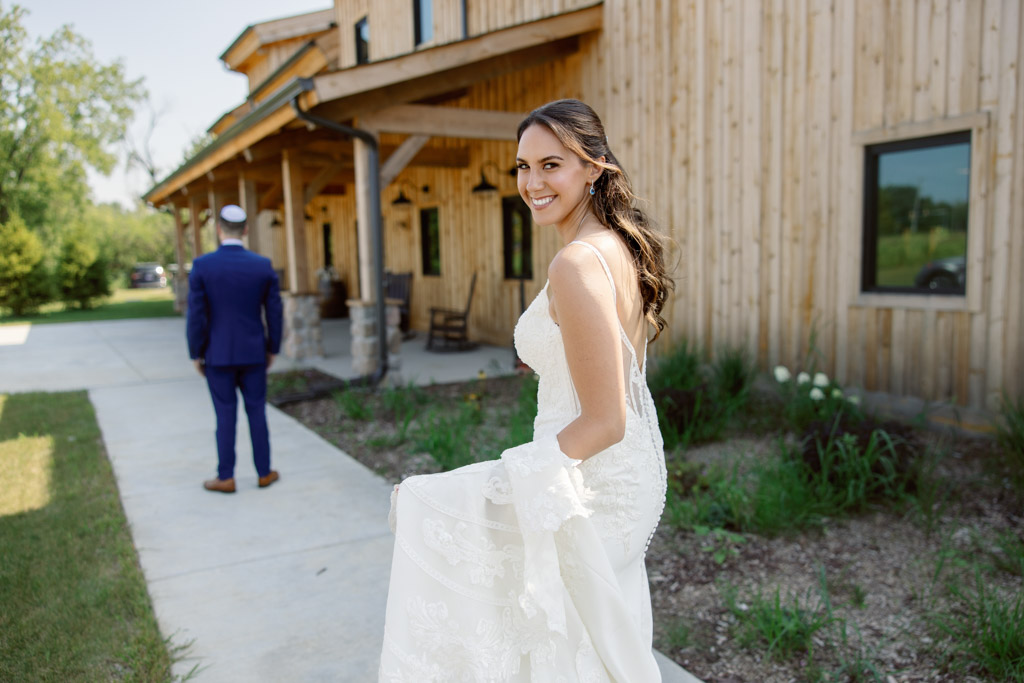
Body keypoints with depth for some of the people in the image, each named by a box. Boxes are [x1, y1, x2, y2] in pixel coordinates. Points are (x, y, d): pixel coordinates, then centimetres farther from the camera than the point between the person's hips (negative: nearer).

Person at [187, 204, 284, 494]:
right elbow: (274, 312, -1)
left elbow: (196, 316, -11)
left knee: (225, 416, 6)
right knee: (257, 413, 11)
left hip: (218, 355, -2)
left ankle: (226, 478, 15)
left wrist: (196, 355, 1)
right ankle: (264, 473, 19)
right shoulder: (263, 265, -4)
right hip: (253, 353, 2)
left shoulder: (202, 266, -11)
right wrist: (272, 349, 10)